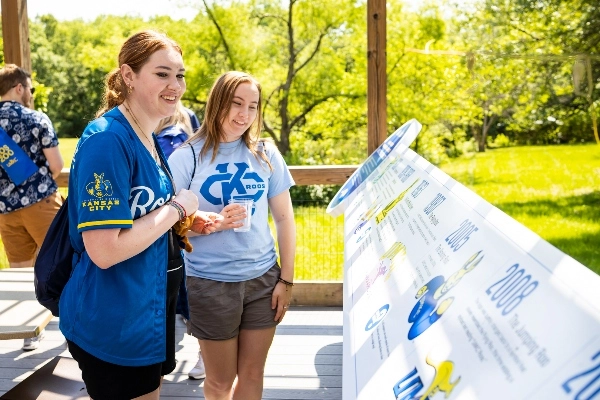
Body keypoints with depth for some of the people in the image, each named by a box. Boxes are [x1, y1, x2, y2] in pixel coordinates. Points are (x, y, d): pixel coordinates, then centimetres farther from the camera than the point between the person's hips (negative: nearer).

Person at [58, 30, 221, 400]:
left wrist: (188, 221, 0)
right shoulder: (106, 140, -23)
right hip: (113, 326, -9)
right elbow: (104, 250, -29)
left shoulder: (150, 141, 5)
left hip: (151, 311, 9)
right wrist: (177, 207, -19)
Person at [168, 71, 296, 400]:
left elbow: (284, 217, 5)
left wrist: (286, 279, 2)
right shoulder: (188, 156, -5)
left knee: (252, 373, 14)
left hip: (263, 279, 3)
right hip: (210, 283, -2)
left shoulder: (265, 154, 2)